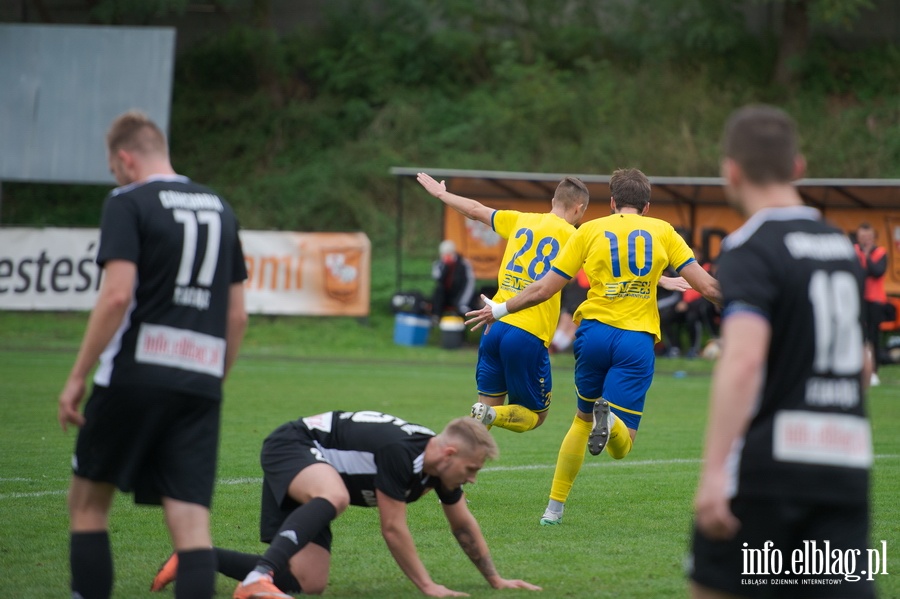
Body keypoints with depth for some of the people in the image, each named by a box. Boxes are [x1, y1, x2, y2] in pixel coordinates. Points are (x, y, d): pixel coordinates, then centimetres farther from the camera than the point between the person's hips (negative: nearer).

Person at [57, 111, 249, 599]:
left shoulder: (128, 203, -3)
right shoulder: (219, 208, 17)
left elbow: (117, 294, -14)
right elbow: (237, 315, 17)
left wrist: (77, 376, -9)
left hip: (136, 375, -5)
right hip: (201, 385, 5)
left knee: (88, 503, 12)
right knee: (191, 522, -2)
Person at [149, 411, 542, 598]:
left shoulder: (440, 463, -2)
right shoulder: (399, 451, -29)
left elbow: (463, 526, 15)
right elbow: (392, 528, -23)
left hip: (308, 485, 9)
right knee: (334, 496, -42)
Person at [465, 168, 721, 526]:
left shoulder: (590, 231, 9)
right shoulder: (663, 231, 9)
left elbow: (544, 289, 8)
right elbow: (707, 287, 4)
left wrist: (500, 310, 21)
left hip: (595, 332, 2)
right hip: (637, 341, -2)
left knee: (582, 420, 24)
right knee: (621, 448, 1)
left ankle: (554, 509, 22)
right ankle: (610, 420, -36)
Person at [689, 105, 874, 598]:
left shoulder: (750, 250, -8)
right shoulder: (841, 245, 15)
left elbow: (744, 359, -22)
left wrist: (714, 472, -26)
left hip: (767, 465, -6)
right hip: (847, 465, 6)